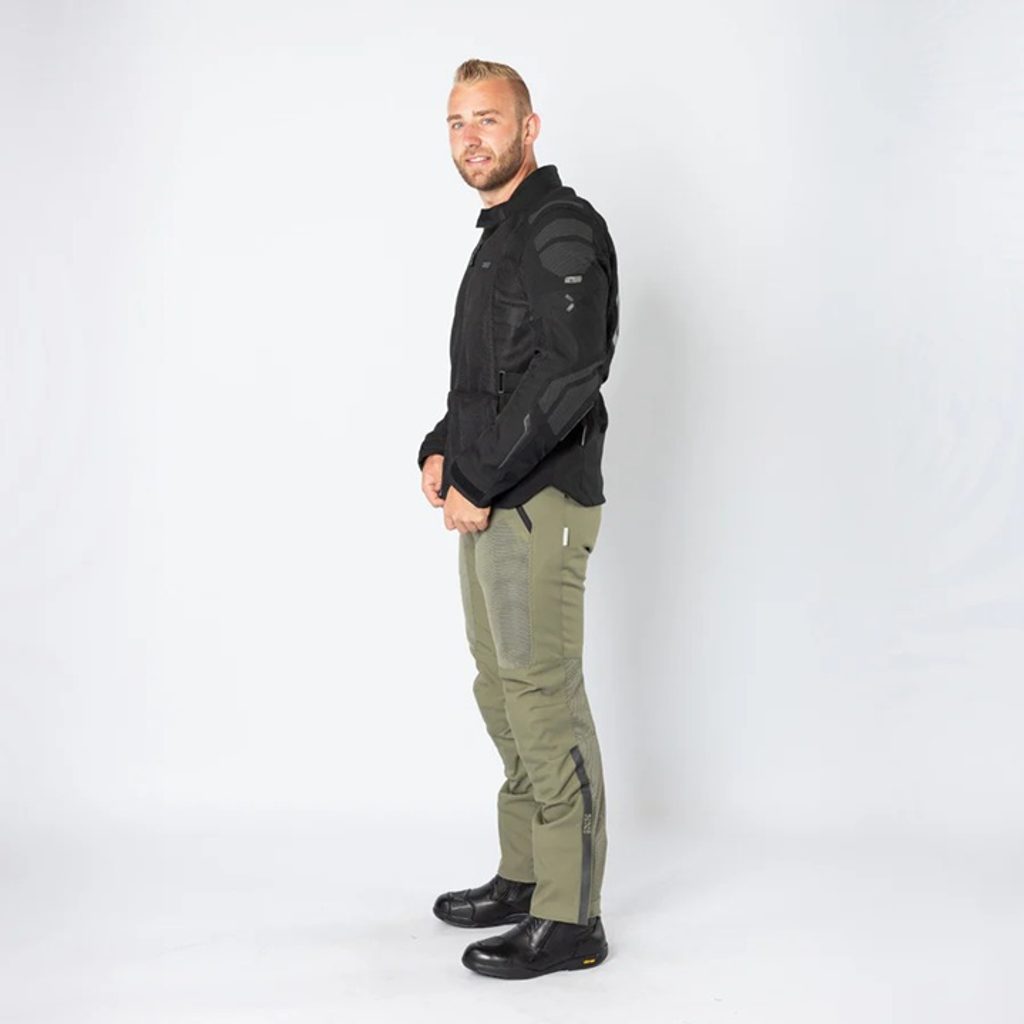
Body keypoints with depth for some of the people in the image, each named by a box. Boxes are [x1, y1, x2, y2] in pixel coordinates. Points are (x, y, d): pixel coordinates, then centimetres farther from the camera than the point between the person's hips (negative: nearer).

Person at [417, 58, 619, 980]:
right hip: (490, 504, 10)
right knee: (504, 693, 15)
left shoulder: (562, 228, -10)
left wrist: (483, 483, -18)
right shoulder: (499, 236, 20)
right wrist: (442, 449, 11)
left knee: (544, 699, -7)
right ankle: (524, 878, 28)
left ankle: (569, 920, 3)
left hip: (538, 504, -10)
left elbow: (567, 377, -22)